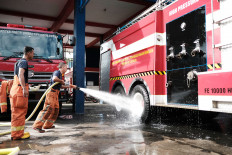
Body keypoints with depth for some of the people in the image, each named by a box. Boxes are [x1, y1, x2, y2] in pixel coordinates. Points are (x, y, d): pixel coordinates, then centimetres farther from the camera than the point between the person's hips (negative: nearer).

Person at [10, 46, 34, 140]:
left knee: (17, 112, 13)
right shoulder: (24, 62, -9)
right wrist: (24, 88, -32)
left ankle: (17, 133, 21)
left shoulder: (19, 62, 23)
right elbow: (21, 75, -24)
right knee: (20, 112, -6)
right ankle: (17, 135, -1)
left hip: (15, 89, 10)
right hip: (20, 89, -10)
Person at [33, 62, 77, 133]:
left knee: (55, 110, 12)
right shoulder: (57, 72, -8)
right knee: (48, 109, -17)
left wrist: (70, 86, 31)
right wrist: (61, 81, -14)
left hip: (55, 94, 10)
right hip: (52, 92, -10)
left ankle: (47, 125, 21)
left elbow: (61, 86, 31)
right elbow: (54, 78, -31)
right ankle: (37, 126, -17)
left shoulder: (60, 74, 22)